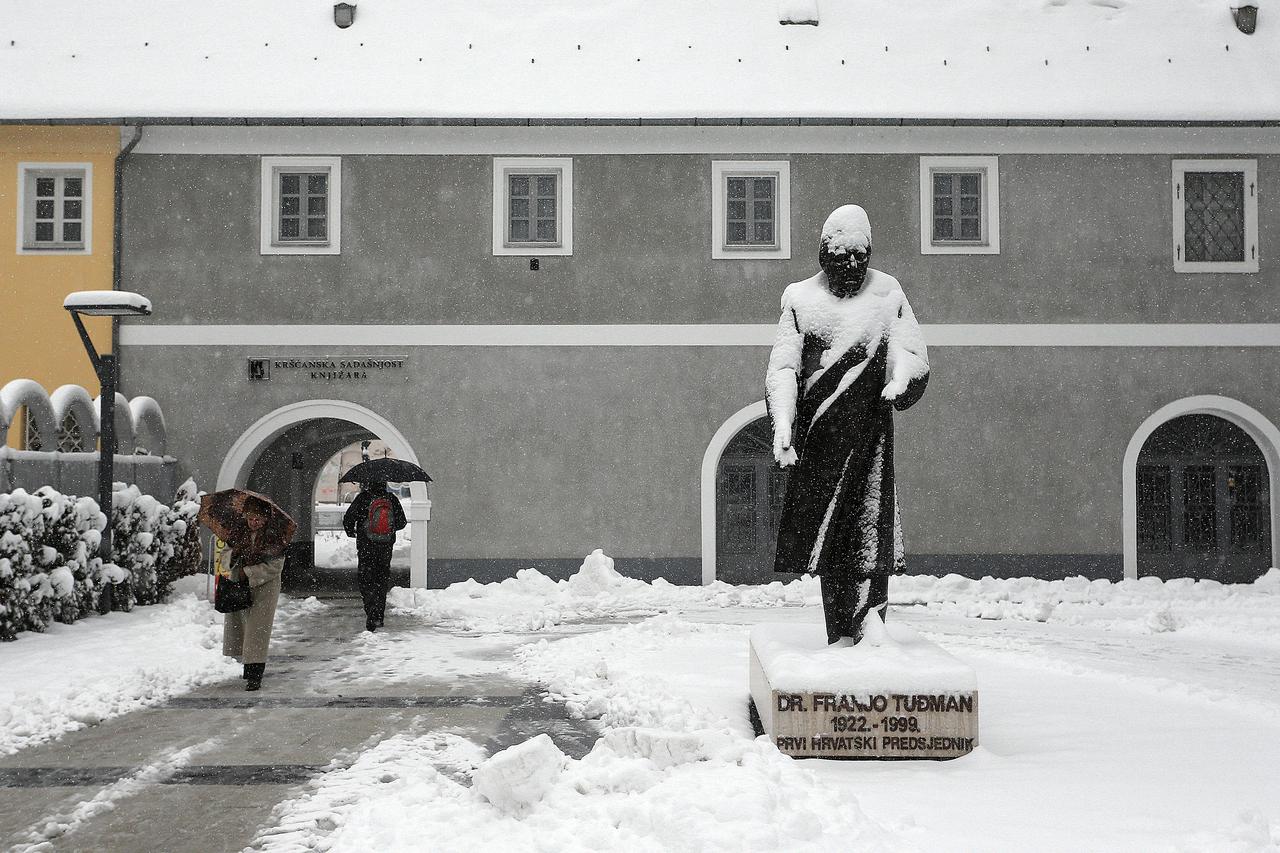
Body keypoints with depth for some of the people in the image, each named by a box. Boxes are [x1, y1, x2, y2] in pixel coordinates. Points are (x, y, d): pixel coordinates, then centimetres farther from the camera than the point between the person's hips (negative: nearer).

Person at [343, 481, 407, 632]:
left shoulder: (363, 498, -10)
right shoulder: (392, 500, -1)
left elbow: (348, 519, -7)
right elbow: (401, 522, 7)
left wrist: (350, 531, 14)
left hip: (366, 546, -3)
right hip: (386, 547, 3)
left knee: (366, 580, 2)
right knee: (382, 580, 14)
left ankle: (372, 613, -16)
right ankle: (379, 616, 17)